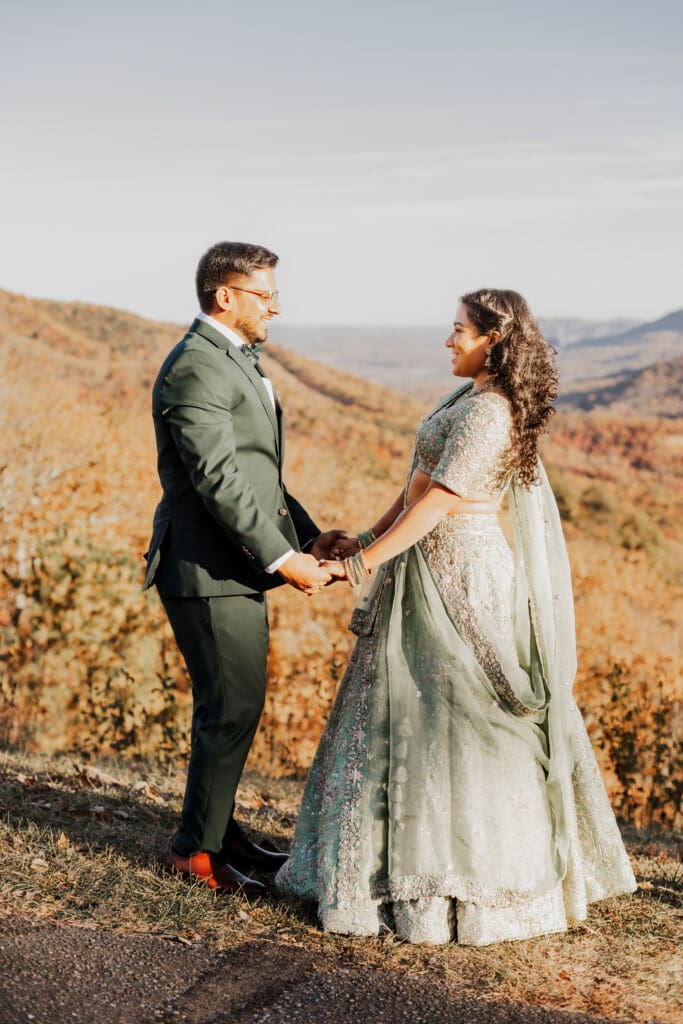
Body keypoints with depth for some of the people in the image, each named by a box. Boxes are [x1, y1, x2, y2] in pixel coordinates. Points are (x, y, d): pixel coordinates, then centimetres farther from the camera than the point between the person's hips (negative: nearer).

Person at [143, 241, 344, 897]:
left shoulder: (235, 362, 18)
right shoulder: (196, 367, -16)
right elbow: (218, 479, -23)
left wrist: (308, 534, 9)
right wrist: (284, 558, -21)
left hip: (235, 568, 10)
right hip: (209, 571, -10)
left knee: (233, 706, 17)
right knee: (232, 709, -4)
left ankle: (217, 829, 30)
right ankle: (196, 849, 10)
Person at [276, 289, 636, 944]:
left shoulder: (488, 412, -19)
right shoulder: (469, 399, 12)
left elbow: (439, 504, -22)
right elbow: (418, 485, 14)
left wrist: (364, 563, -18)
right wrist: (365, 539, 12)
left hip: (456, 578, -10)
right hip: (441, 571, 10)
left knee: (446, 722, -1)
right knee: (425, 714, 16)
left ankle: (463, 881, 12)